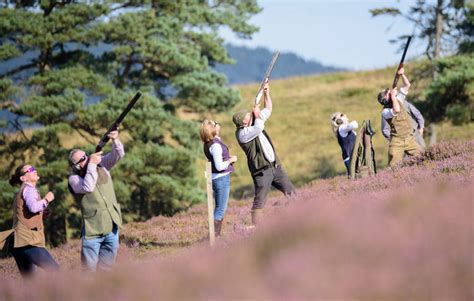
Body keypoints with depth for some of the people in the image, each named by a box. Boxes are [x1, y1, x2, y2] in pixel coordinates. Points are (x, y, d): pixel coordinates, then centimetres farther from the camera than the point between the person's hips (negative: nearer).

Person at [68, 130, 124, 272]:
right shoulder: (74, 178, -9)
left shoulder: (101, 164, 6)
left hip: (111, 227, 5)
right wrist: (91, 164, -21)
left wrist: (115, 140, -22)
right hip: (92, 229, -5)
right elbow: (87, 187, -27)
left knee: (107, 265, 14)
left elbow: (118, 154, -3)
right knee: (89, 267, -2)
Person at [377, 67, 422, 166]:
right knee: (394, 166, -9)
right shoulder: (385, 111, -12)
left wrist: (402, 74, -4)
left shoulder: (398, 99, 8)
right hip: (397, 141, -6)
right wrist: (393, 97, -20)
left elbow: (407, 85, 10)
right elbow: (396, 110, -32)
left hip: (410, 139, 6)